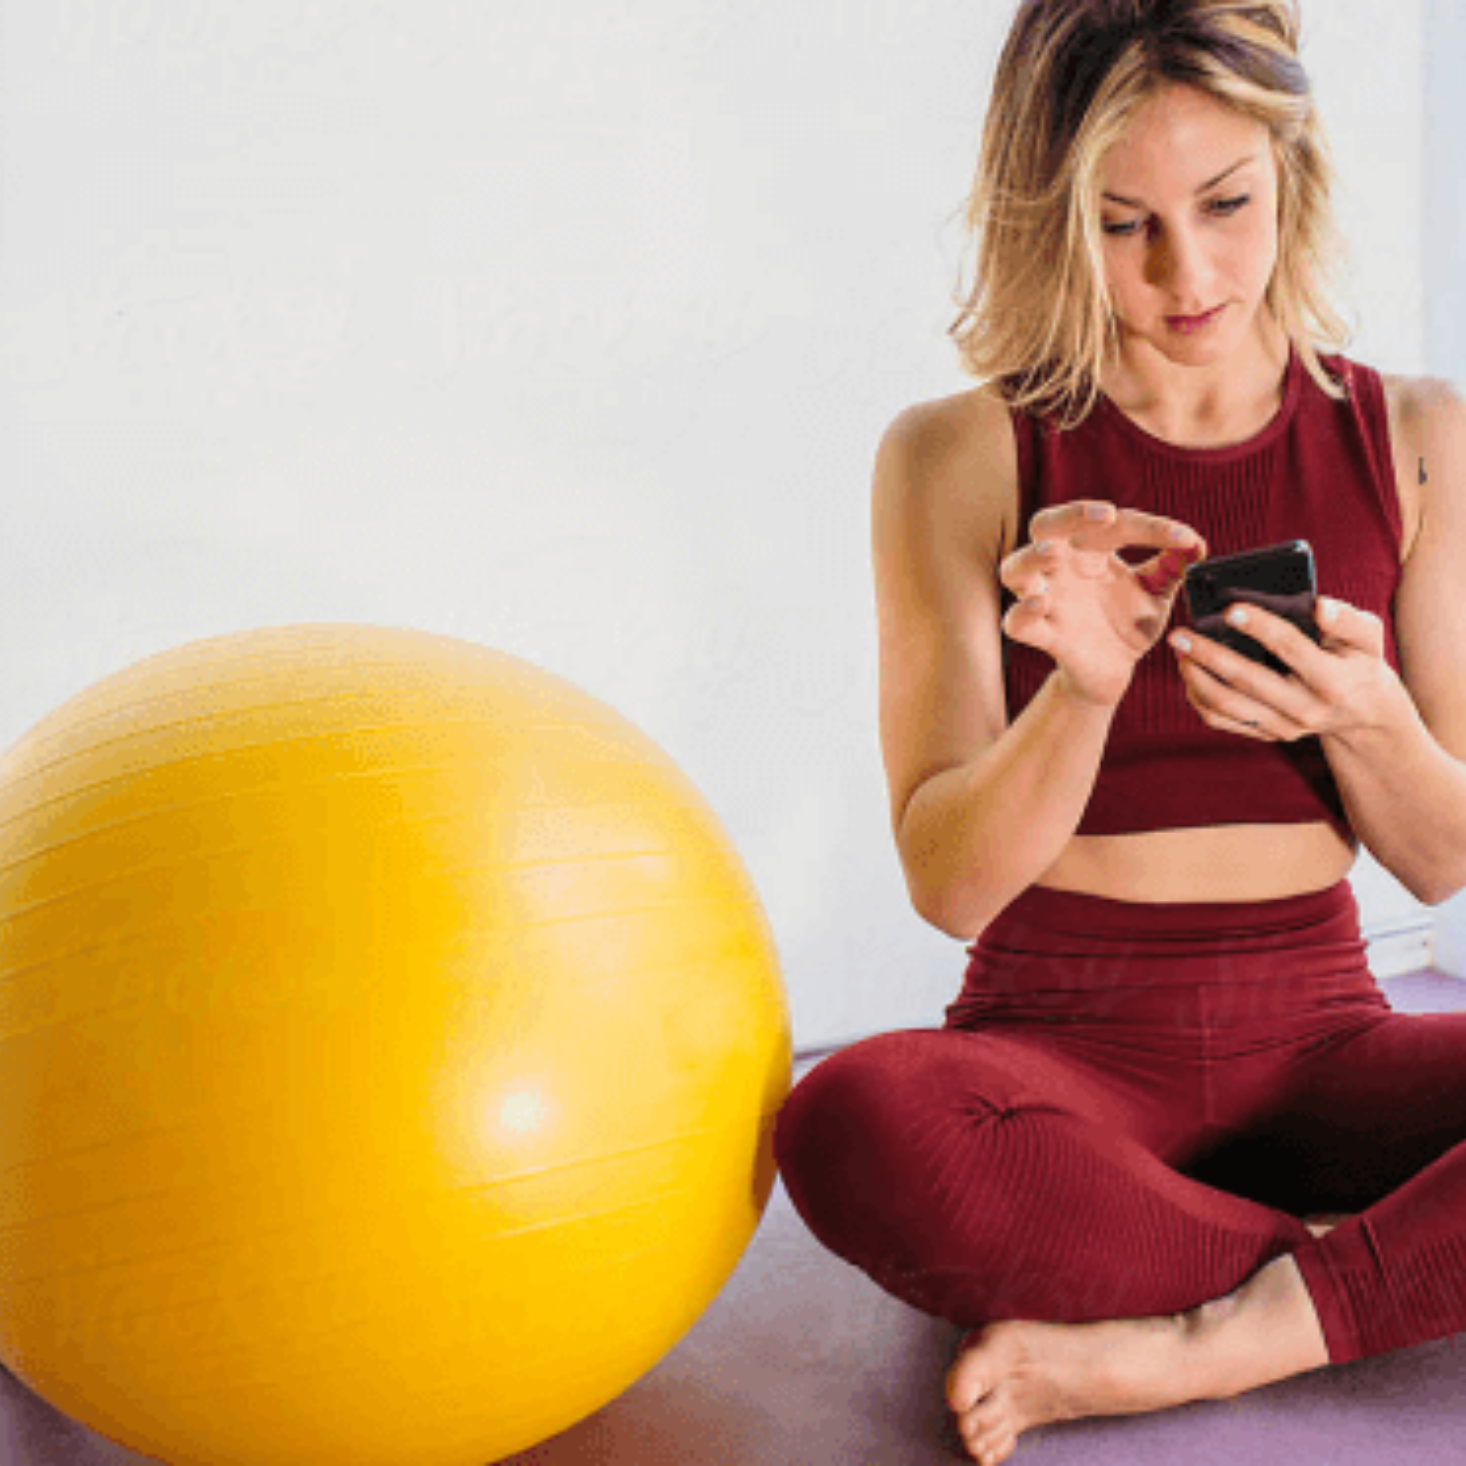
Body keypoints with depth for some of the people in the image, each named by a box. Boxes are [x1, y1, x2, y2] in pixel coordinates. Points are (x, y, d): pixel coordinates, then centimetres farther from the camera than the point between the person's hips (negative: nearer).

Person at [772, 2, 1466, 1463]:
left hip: (1318, 1047, 3)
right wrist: (1085, 691, -27)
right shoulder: (960, 456, -4)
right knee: (853, 1124, -36)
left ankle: (1189, 1349, -21)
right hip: (1060, 1053, -2)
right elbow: (950, 885, -9)